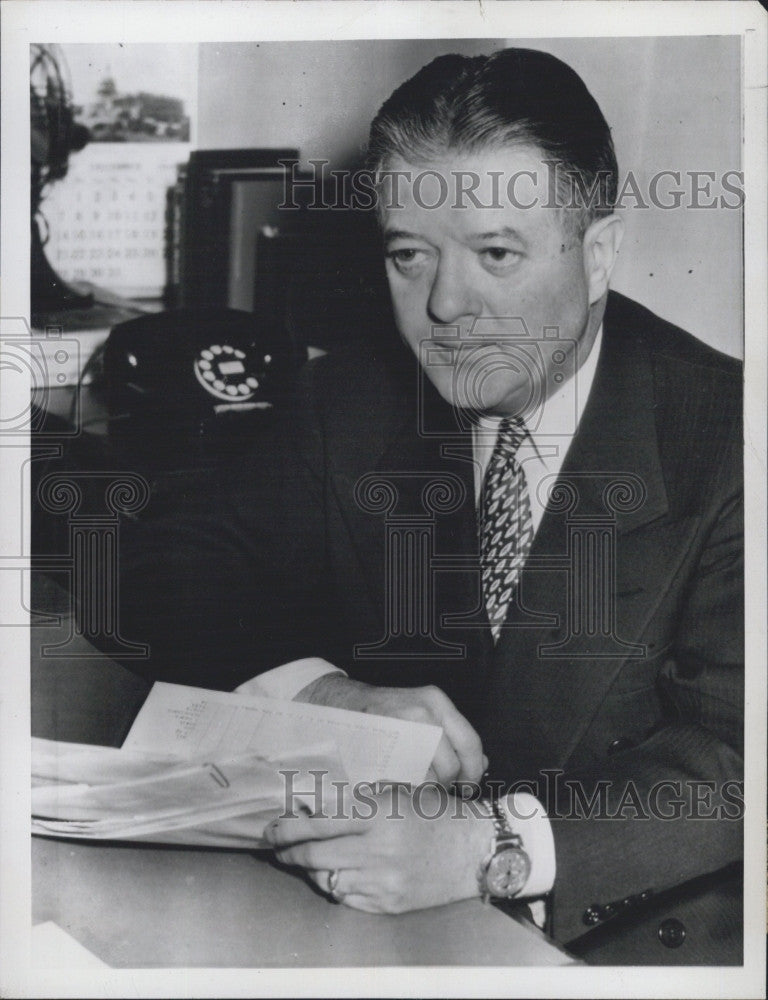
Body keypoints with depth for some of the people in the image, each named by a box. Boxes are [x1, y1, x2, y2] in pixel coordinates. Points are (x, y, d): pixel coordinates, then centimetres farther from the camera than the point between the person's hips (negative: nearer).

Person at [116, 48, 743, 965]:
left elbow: (733, 757, -18)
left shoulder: (726, 437, -12)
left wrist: (491, 845, -33)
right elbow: (168, 573, -2)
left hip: (626, 933, -1)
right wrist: (319, 688, -21)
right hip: (371, 903, 2)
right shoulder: (349, 402, 1)